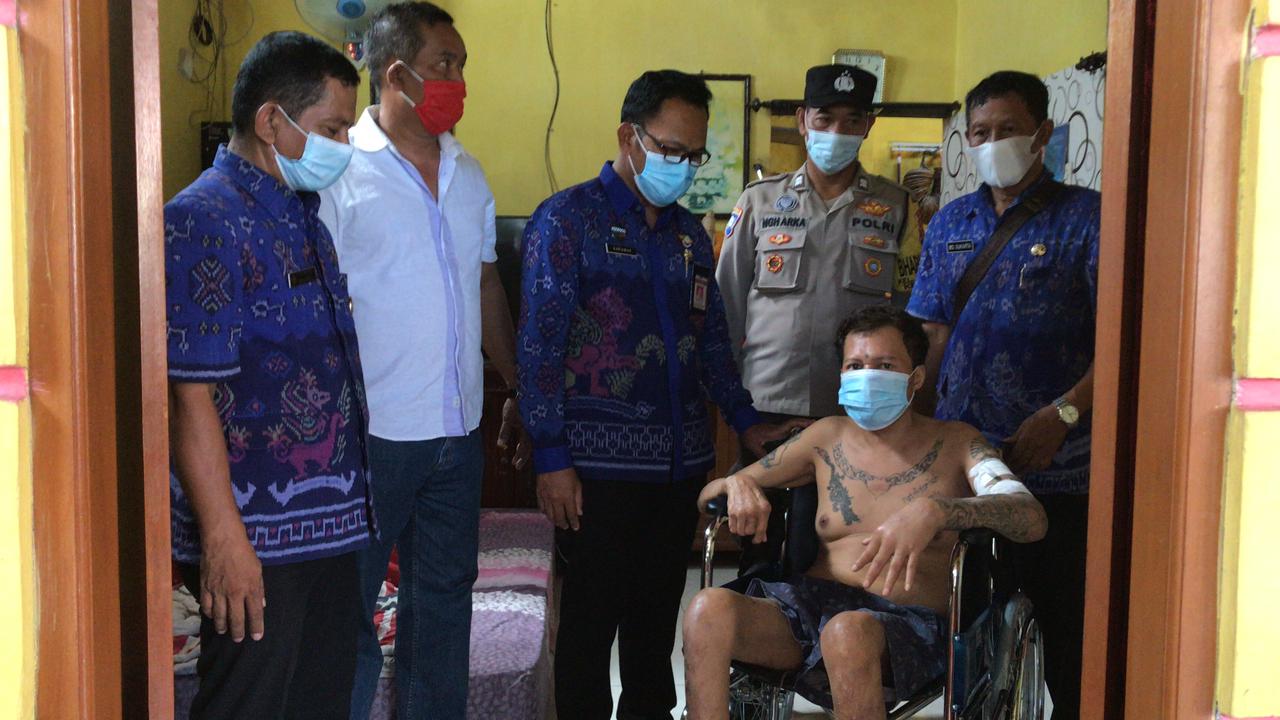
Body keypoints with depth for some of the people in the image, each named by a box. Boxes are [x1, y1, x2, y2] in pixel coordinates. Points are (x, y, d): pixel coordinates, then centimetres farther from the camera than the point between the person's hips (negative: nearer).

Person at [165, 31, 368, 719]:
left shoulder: (303, 213, 14)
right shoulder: (202, 221, -15)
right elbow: (190, 395, -20)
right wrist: (222, 537, -22)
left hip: (328, 525, 9)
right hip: (256, 540, -9)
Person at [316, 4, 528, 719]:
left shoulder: (466, 171, 11)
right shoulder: (342, 170, -10)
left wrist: (520, 389, 18)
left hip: (458, 433, 7)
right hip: (371, 435, -6)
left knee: (444, 596, 16)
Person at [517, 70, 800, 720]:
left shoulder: (689, 234, 14)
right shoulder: (568, 219, -5)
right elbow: (539, 345, -10)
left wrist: (746, 422, 14)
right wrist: (551, 457, -14)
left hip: (681, 463, 6)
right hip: (599, 465, -6)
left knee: (657, 616, 14)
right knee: (590, 619, 3)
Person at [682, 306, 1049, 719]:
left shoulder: (954, 444, 7)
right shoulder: (827, 438, 17)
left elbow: (1032, 521, -11)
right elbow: (708, 495, 22)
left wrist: (935, 510, -29)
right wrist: (737, 485, -4)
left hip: (907, 622, -3)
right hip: (813, 604, 3)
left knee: (848, 630, -40)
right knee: (709, 608, -28)